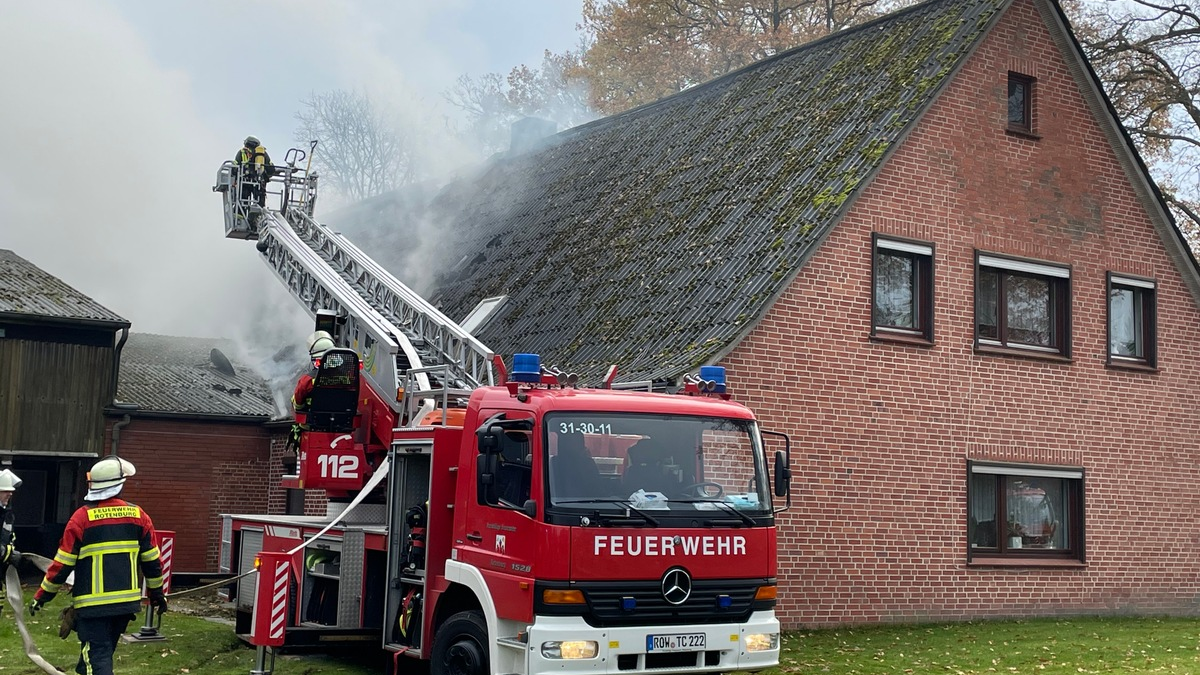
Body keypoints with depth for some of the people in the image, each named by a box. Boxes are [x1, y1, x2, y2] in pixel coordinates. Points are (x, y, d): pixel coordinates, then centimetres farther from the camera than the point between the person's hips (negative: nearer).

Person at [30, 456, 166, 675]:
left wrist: (42, 596, 7)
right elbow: (152, 561, 8)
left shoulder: (82, 517, -9)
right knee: (103, 653, 21)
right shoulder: (138, 515, 1)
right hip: (127, 601, 4)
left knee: (97, 657, -4)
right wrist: (157, 593, 22)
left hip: (93, 603, -4)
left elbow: (63, 564, -6)